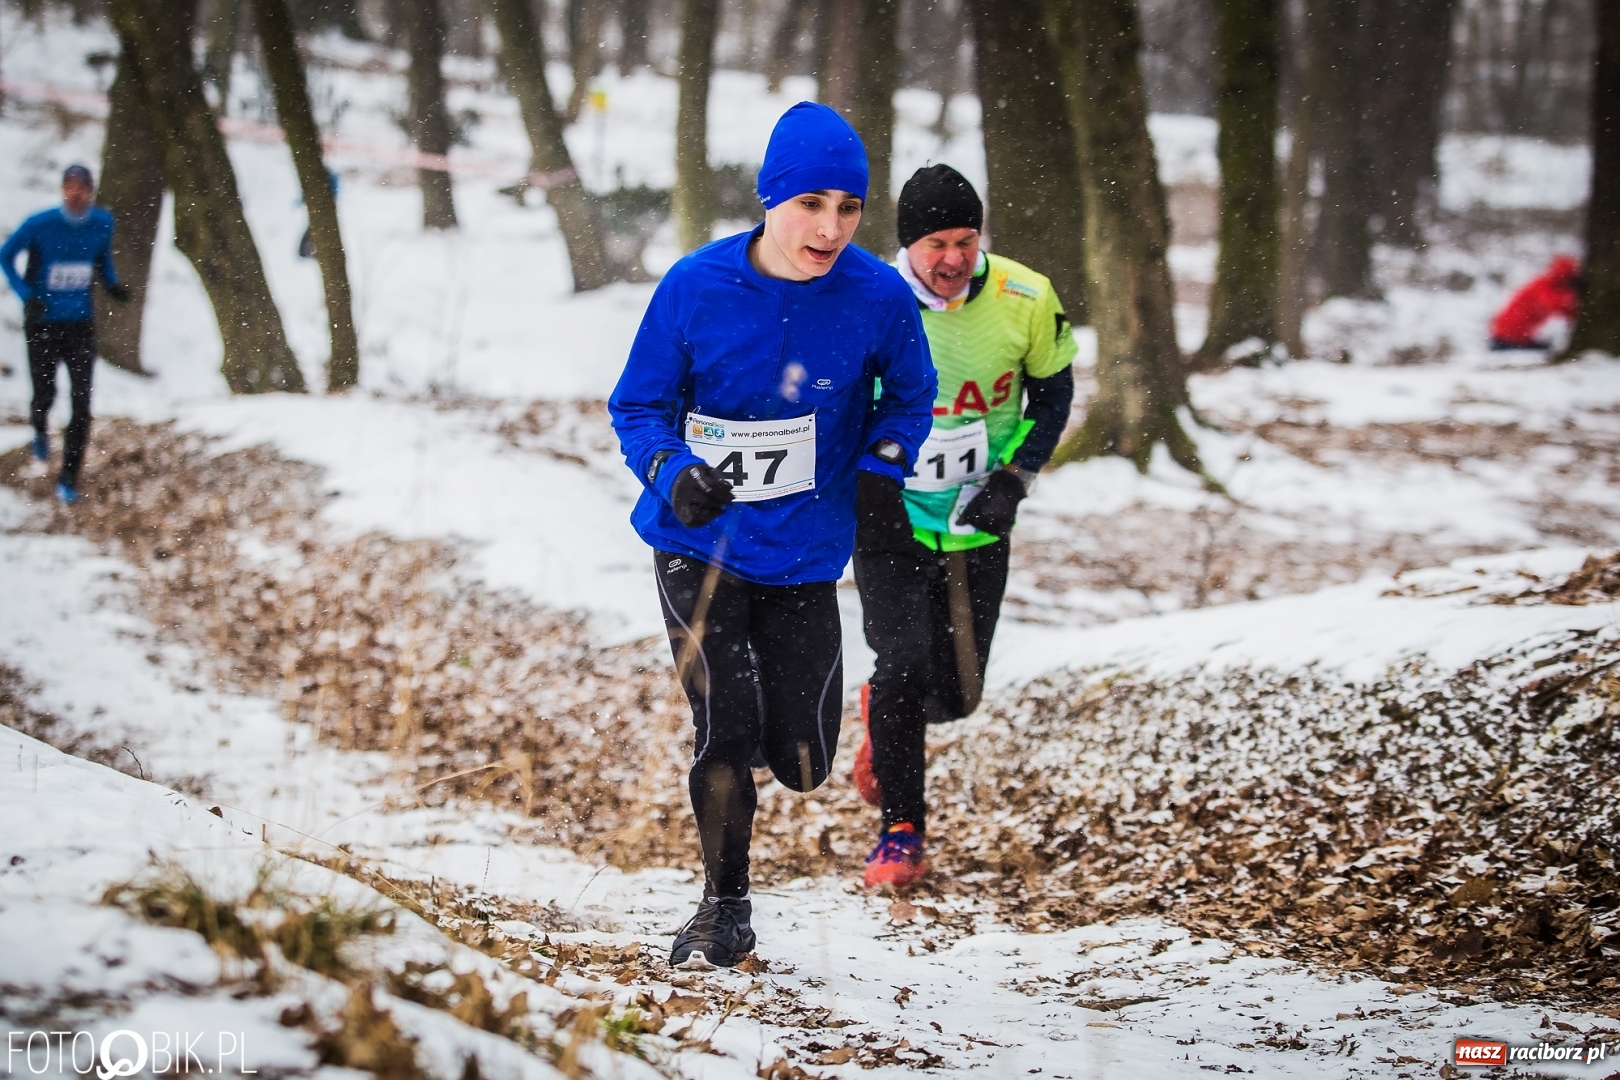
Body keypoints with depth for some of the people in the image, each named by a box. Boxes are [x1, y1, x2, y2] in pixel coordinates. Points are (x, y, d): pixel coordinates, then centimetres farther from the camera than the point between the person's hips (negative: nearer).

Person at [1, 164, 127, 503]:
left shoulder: (102, 223, -3)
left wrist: (111, 284, -1)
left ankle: (68, 479, 7)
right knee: (45, 395, 4)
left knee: (82, 405, -4)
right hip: (43, 324, -2)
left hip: (81, 323, 2)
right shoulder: (40, 225, -14)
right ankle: (40, 429, 44)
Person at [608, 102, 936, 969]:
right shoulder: (696, 288, -13)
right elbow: (638, 406, -3)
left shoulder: (879, 298, -10)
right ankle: (725, 907, 14)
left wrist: (884, 462, -10)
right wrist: (673, 474, -22)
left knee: (800, 764, 5)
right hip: (699, 548, -1)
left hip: (806, 559, 2)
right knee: (725, 733, -9)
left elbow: (909, 396, 9)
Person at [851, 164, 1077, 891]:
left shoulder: (1025, 300, -12)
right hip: (889, 513, -2)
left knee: (955, 692, 4)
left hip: (977, 523, 2)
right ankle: (901, 831, 3)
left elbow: (1053, 390, 4)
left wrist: (1017, 476, -8)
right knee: (904, 662, -15)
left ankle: (883, 714, 41)